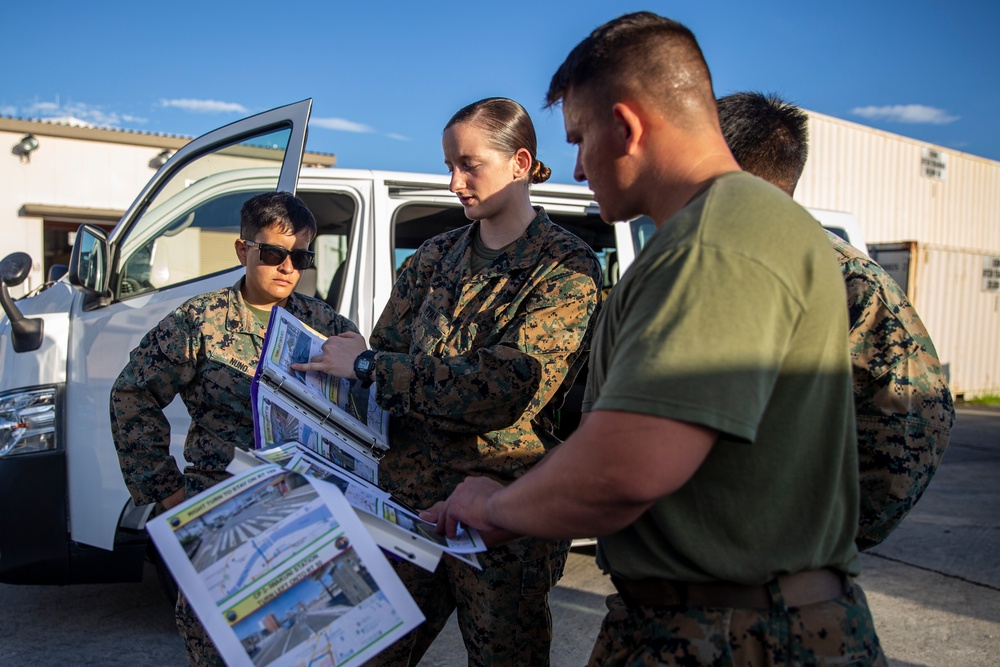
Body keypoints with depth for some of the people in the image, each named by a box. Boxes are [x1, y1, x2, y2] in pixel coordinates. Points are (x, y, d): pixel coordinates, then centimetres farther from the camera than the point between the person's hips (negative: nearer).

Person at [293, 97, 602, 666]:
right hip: (407, 495, 5)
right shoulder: (436, 257, 9)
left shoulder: (567, 267, -9)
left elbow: (505, 390, -20)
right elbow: (385, 347, 10)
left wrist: (369, 365, -15)